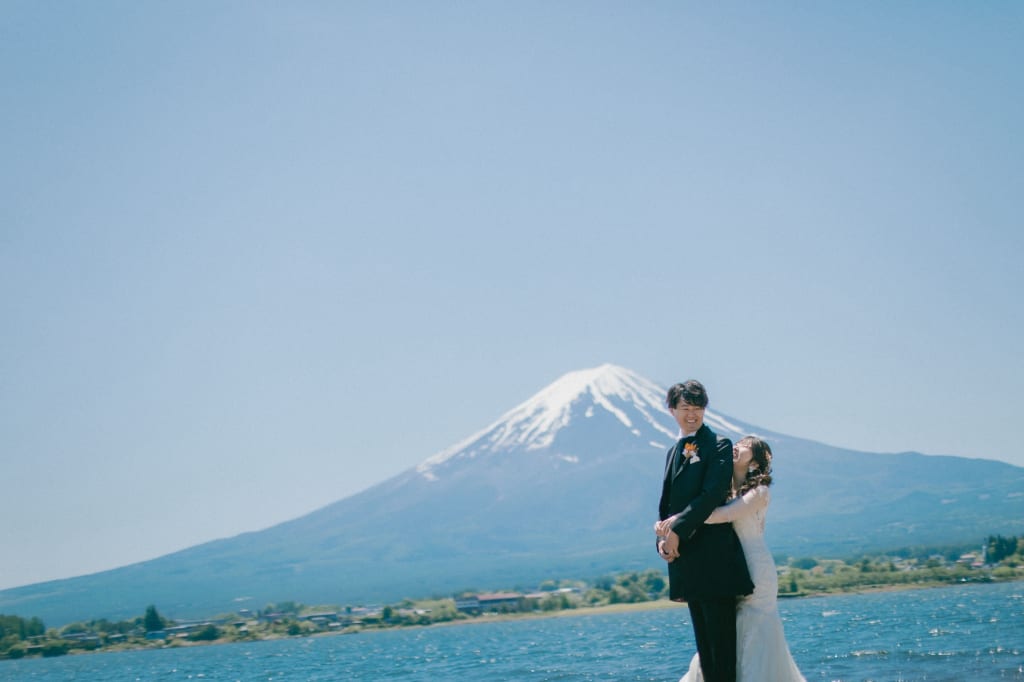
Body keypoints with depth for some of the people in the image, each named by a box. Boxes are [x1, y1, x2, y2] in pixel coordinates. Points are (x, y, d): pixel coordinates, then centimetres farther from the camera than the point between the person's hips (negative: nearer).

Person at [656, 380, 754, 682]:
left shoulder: (718, 445, -4)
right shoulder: (673, 451, 19)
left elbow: (712, 495, -16)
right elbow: (666, 503, 18)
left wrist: (678, 529, -19)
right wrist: (663, 537, 1)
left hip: (714, 555, -8)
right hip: (686, 559, 8)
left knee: (721, 637, -7)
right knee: (703, 639, 11)